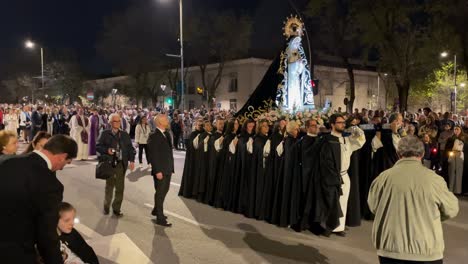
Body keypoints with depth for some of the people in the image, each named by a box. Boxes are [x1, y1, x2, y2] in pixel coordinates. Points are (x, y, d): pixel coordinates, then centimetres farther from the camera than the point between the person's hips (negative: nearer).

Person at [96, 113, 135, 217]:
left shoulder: (125, 134, 9)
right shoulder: (105, 134, 1)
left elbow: (130, 148, 8)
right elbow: (98, 146, 0)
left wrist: (131, 160, -3)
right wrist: (107, 150, -18)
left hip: (121, 164, 2)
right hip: (109, 163, -2)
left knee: (120, 187, 1)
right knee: (109, 186, 11)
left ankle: (116, 209, 14)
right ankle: (106, 207, 30)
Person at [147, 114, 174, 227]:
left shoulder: (167, 134, 11)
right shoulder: (154, 136, -16)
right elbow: (153, 155, -19)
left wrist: (171, 167, 9)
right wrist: (157, 171, -21)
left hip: (167, 169, 9)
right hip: (160, 170, -9)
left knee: (164, 190, 21)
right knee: (160, 193, 1)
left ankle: (156, 210, 40)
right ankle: (160, 218, 11)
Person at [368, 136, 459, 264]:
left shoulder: (383, 178, -9)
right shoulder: (433, 179, -11)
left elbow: (373, 206, 7)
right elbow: (451, 210, 3)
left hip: (389, 250, 1)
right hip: (425, 252, -1)